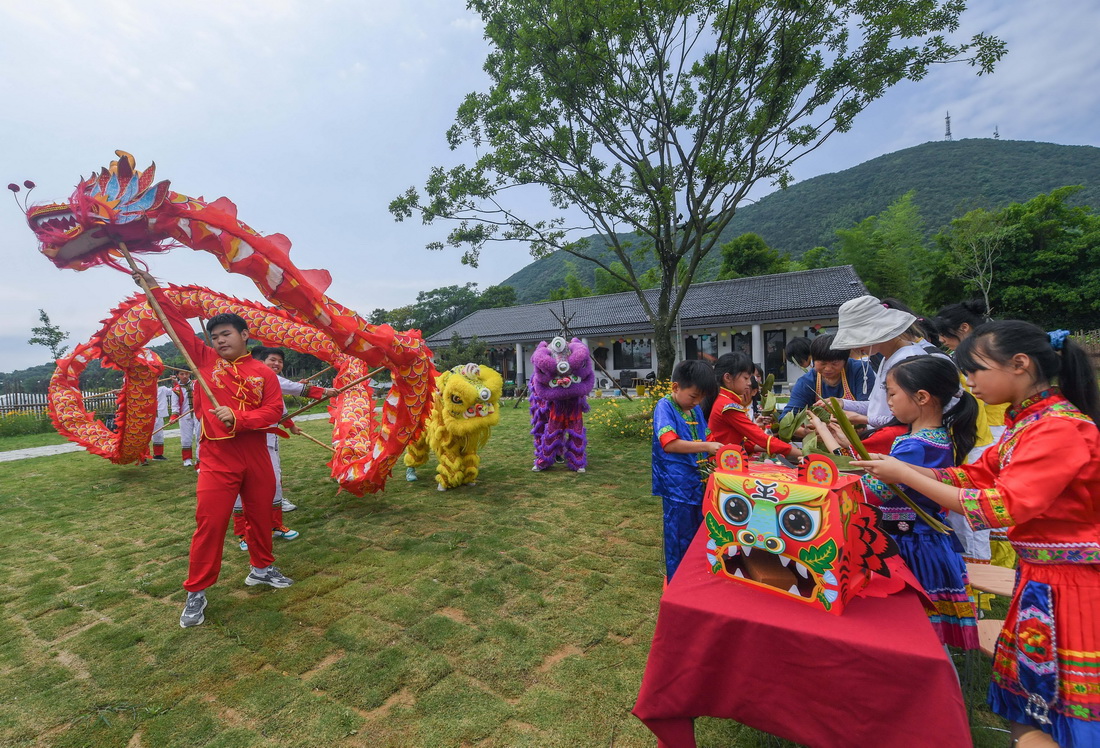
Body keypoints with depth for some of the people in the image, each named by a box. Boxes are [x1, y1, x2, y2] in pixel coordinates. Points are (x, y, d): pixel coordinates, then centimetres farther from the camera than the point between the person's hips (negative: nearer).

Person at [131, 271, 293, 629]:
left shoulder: (263, 372, 1)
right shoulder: (205, 360, 6)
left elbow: (274, 410, -7)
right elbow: (178, 324, 5)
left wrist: (238, 418, -19)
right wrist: (153, 289, 3)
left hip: (256, 455, 1)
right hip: (217, 458, -1)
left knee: (261, 515, 14)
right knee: (210, 523, -1)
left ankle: (261, 568, 35)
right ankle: (196, 593, 16)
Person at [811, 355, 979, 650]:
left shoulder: (916, 446, -25)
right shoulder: (940, 436, 6)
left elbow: (867, 493, -27)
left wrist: (828, 438, -23)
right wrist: (849, 444, 6)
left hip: (908, 547, -9)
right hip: (924, 541, 9)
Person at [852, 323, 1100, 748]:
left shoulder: (1061, 429, -22)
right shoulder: (1028, 422, 6)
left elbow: (1001, 506, -27)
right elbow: (978, 474, 9)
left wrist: (904, 475, -23)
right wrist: (902, 469, -2)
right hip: (1039, 576, 8)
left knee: (1065, 709, 7)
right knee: (1026, 704, 18)